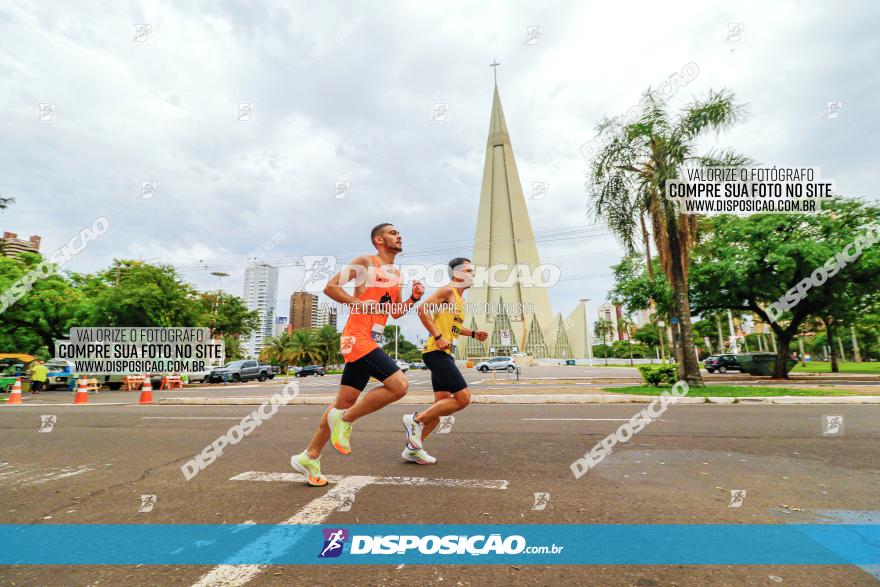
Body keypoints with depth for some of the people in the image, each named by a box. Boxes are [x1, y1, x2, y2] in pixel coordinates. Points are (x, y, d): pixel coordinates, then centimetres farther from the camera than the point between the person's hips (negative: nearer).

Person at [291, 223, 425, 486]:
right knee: (399, 385, -19)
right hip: (357, 337, -9)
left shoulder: (396, 274, 19)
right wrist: (358, 303, -17)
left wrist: (413, 298, 6)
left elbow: (396, 313, 22)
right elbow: (330, 287, -7)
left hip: (370, 341, 9)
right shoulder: (366, 261, -4)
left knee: (345, 401, 13)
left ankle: (309, 457, 27)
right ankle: (345, 419, -1)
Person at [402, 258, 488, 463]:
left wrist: (473, 333, 20)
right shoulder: (447, 290, -8)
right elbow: (423, 309, -19)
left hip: (445, 355, 10)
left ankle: (412, 447, 18)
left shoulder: (459, 298, 21)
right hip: (437, 352, -10)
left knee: (443, 403, 10)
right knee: (463, 398, -12)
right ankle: (416, 419, -1)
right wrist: (438, 337, -21)